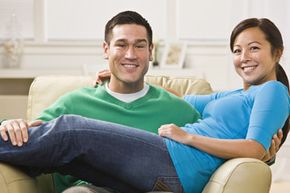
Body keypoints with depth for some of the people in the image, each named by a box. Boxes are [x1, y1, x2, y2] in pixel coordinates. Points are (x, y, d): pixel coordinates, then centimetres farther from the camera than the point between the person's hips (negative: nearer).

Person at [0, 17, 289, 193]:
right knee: (60, 153, -6)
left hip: (176, 163, -8)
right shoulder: (235, 96, 31)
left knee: (70, 130, -12)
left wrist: (187, 136, -10)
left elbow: (255, 149, -11)